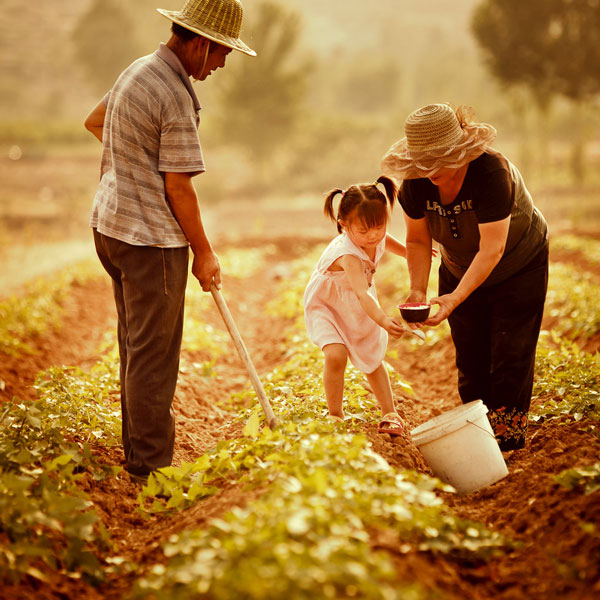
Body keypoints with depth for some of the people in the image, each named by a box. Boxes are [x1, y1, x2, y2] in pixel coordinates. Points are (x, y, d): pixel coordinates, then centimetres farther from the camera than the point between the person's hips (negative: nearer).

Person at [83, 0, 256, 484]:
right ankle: (150, 466, 4)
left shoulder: (140, 69, 10)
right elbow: (178, 187, -18)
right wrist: (204, 252, -8)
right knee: (153, 353, -3)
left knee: (137, 347, 18)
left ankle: (138, 454, 28)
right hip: (151, 238, -10)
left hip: (111, 224, 10)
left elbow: (95, 122, 28)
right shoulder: (175, 98, -20)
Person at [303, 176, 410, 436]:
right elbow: (361, 293, -57)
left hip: (358, 309, 7)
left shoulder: (376, 237, -19)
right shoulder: (348, 255, -42)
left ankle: (389, 412, 31)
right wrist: (382, 320, -73)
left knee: (373, 358, 16)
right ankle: (335, 415, -8)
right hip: (326, 306, -7)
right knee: (336, 355, -26)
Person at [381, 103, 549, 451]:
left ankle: (508, 440, -1)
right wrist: (418, 291, -22)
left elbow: (492, 249, -37)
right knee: (471, 358, 3)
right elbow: (418, 241, -8)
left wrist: (456, 298, -44)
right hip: (460, 271, 5)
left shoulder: (492, 171, -36)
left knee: (510, 357, -8)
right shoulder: (415, 181, -20)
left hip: (518, 268, -4)